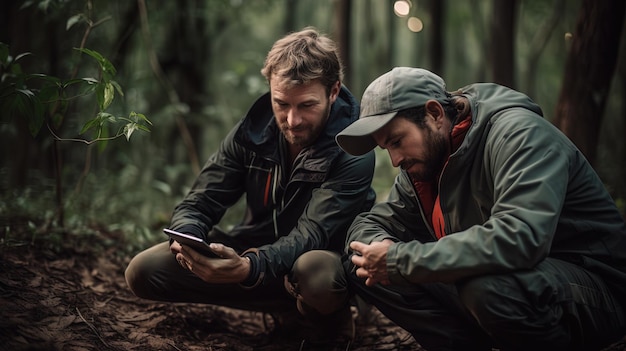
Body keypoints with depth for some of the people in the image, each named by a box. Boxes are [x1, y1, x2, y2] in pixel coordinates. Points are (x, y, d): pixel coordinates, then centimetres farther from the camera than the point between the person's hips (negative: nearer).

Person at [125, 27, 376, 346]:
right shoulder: (252, 130, -7)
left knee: (315, 273, -43)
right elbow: (198, 204, -6)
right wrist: (187, 239, -32)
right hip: (254, 252, 5)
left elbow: (310, 234, -29)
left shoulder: (353, 153, -19)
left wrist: (249, 267, -50)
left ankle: (329, 319, -2)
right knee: (143, 271, -11)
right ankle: (286, 306, -2)